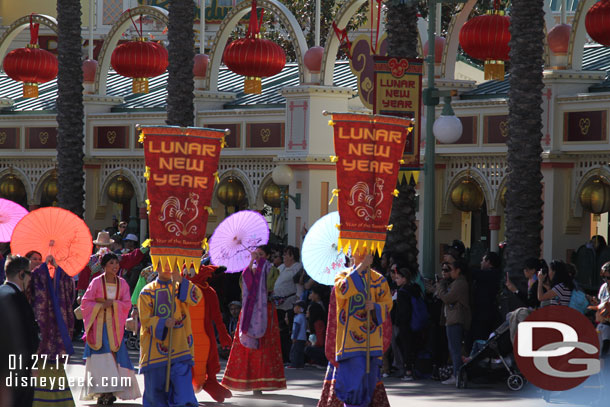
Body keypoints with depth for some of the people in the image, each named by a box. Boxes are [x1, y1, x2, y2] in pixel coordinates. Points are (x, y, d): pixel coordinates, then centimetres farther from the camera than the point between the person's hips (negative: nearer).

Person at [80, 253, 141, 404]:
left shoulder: (122, 283, 6)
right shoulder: (97, 282, -2)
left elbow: (127, 304, 2)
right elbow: (85, 302, -2)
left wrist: (112, 303, -13)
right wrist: (100, 306, -15)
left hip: (115, 325, 2)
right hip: (99, 325, -2)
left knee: (115, 356, -4)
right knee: (101, 358, -7)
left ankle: (110, 391, 1)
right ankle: (102, 391, -6)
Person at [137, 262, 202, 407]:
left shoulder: (181, 287, 11)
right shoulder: (148, 291, 6)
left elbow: (196, 297, -11)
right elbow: (145, 318, -3)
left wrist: (181, 281, -24)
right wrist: (163, 322, -21)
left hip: (179, 345, 0)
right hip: (156, 345, 0)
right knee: (156, 385, 4)